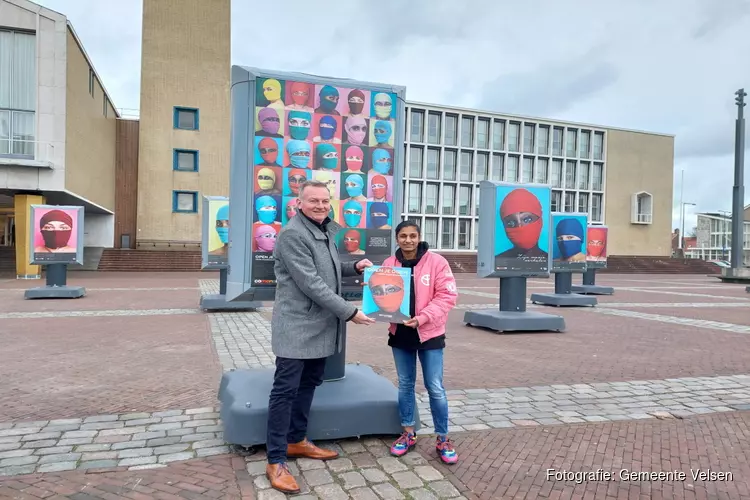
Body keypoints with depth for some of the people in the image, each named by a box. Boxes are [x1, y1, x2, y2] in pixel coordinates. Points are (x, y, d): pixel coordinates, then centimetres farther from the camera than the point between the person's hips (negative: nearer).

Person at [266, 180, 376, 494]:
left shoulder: (324, 231, 12)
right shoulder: (293, 234, -18)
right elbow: (311, 283, -23)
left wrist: (354, 267, 8)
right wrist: (349, 312, -21)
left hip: (320, 325, 9)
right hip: (297, 326, -9)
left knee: (309, 383, 18)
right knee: (286, 390, -2)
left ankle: (297, 441, 34)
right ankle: (276, 462, 7)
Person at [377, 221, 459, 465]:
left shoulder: (436, 262, -9)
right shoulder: (389, 264, 2)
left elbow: (447, 296, -12)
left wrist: (422, 317, -22)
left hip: (429, 333, -3)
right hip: (400, 333, 4)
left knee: (435, 388, 4)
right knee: (405, 385, 15)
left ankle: (443, 439, 19)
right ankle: (408, 433, 30)